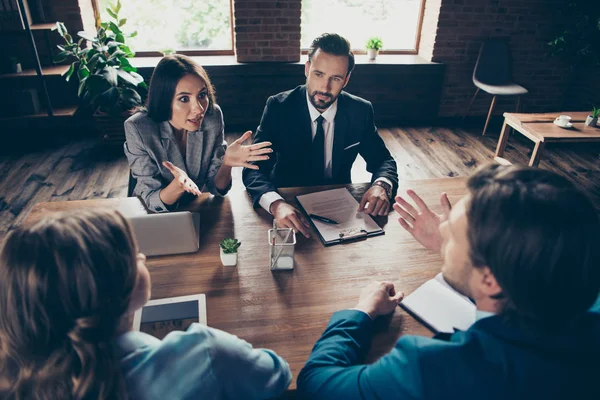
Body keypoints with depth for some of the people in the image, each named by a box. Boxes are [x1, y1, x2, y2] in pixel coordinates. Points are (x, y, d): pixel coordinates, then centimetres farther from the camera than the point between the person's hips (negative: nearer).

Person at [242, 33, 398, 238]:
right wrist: (276, 204, -40)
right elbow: (254, 168, -18)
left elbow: (383, 161, 2)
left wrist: (382, 185, -23)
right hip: (288, 204, -1)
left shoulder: (360, 111, -5)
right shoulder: (278, 107, -12)